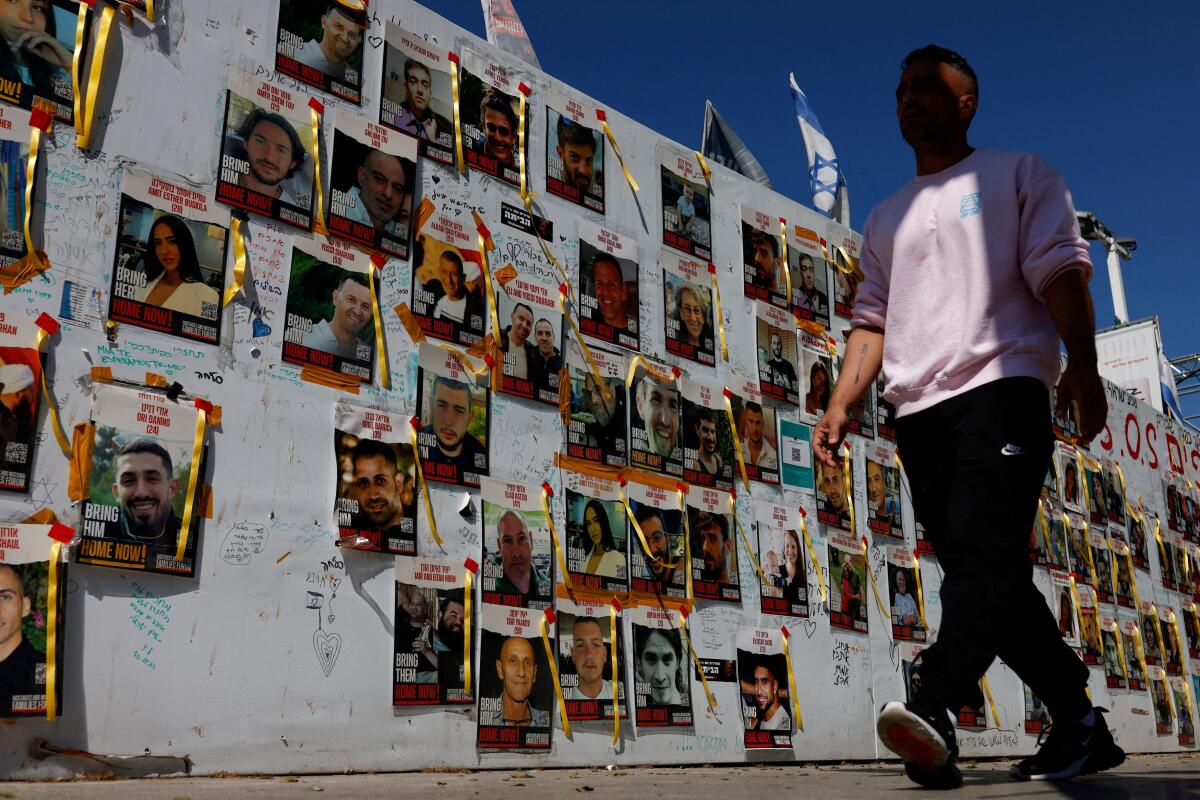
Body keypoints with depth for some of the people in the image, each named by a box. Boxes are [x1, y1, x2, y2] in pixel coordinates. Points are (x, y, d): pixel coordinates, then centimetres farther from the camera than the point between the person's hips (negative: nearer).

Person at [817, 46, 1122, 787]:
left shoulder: (1017, 174, 12)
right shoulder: (885, 218, 26)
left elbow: (1061, 271, 0)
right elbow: (872, 319, 19)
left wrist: (1083, 366, -13)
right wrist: (842, 405, 5)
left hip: (1000, 387, -5)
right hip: (919, 413, 5)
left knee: (982, 553, -21)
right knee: (989, 577, 1)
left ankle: (936, 714, -33)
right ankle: (1082, 726, 8)